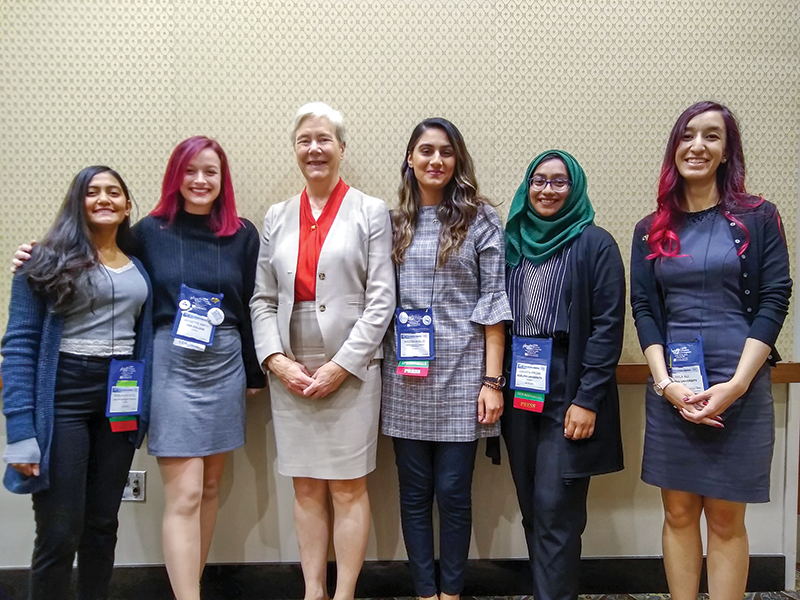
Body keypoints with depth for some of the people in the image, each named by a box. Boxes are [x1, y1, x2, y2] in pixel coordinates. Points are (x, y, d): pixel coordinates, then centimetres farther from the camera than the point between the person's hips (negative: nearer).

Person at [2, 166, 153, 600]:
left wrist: (143, 406, 4)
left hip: (120, 402, 4)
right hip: (63, 399, -4)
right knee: (59, 533, -1)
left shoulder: (139, 265, 11)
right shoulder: (49, 259, -3)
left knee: (102, 524, 13)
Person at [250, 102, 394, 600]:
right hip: (290, 371, 4)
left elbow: (381, 299, -6)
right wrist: (277, 359, -4)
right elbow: (263, 300, 10)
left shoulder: (370, 212, 1)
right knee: (306, 487, 11)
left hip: (351, 369, -3)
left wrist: (341, 364, -12)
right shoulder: (277, 218, 12)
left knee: (348, 487, 4)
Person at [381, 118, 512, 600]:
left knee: (454, 491, 4)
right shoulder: (394, 223, 8)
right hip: (405, 377, 3)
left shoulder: (480, 219, 1)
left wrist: (492, 381, -7)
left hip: (461, 374, -2)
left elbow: (493, 304, -3)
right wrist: (375, 370, 2)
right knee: (415, 492, 10)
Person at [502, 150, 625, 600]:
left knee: (555, 509, -4)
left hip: (568, 390, -5)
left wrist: (587, 400, -14)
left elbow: (608, 327, -8)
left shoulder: (595, 244, -3)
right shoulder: (513, 243, 12)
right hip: (519, 390, 5)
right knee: (531, 507, 11)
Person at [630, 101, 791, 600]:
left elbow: (774, 301, -4)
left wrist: (735, 384, -13)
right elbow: (644, 309, 3)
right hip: (672, 387, 3)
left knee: (726, 519, 5)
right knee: (679, 513, 10)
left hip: (740, 388, -2)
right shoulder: (652, 230, 9)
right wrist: (665, 382, -9)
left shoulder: (757, 218, 1)